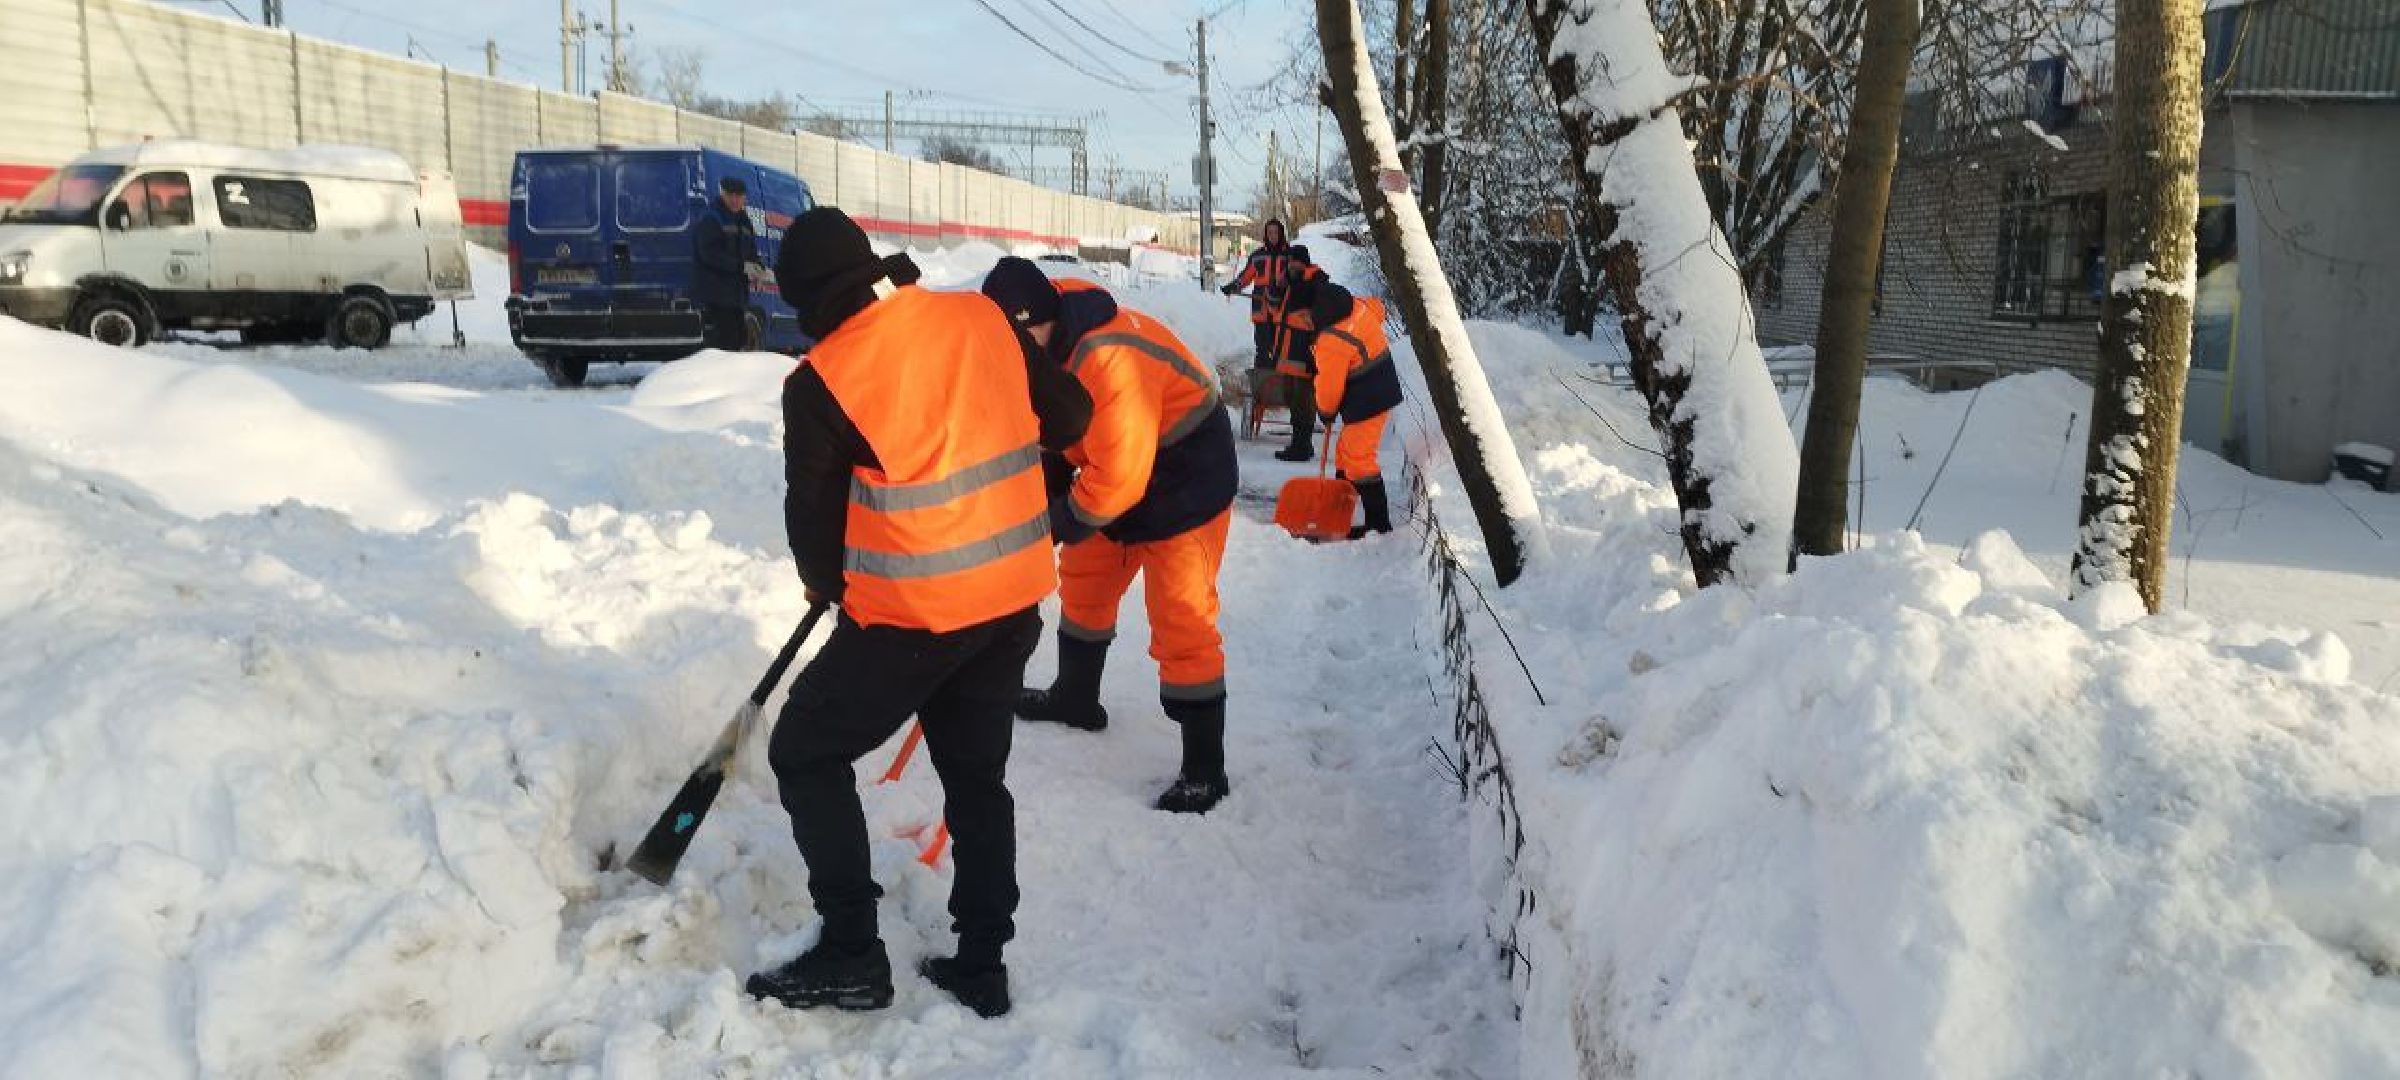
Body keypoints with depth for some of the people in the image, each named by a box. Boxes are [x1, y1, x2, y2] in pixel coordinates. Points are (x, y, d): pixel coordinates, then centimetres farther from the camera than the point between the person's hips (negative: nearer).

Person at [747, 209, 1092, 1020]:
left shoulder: (822, 381, -14)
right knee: (977, 775, 20)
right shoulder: (983, 319, -1)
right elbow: (1069, 416, 9)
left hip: (912, 615, -6)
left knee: (805, 755, 13)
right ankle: (982, 964, 26)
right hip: (1015, 598, 6)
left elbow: (812, 514, -3)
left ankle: (851, 954, 14)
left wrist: (829, 586, 17)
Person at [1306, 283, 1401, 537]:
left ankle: (1378, 523, -3)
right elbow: (1378, 307, 22)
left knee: (1358, 459, -6)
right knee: (1346, 450, 20)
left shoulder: (1332, 342, -28)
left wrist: (1326, 411, 2)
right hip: (1383, 390, 10)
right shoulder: (1359, 305, -3)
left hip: (1367, 402, -10)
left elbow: (1329, 385, -17)